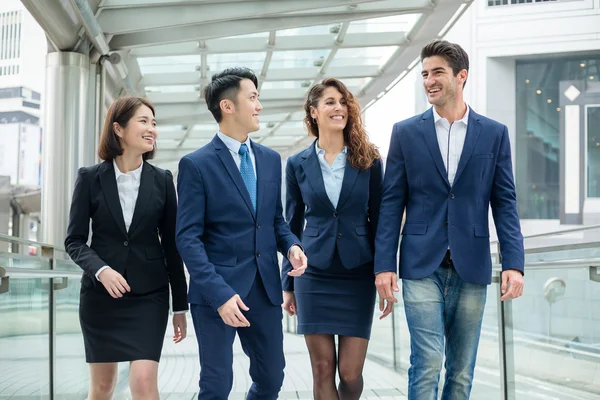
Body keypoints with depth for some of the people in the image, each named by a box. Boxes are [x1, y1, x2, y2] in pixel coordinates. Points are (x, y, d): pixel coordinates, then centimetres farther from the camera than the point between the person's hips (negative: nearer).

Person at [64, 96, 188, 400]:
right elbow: (74, 240, -1)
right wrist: (101, 270, -21)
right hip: (99, 295, 0)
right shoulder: (90, 178, -2)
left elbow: (171, 245, 5)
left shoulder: (162, 180, 2)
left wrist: (180, 306, 5)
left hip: (148, 295, 0)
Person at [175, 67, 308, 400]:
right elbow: (188, 237, -11)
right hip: (216, 291, -5)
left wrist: (291, 245, -3)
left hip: (266, 289, 6)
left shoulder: (270, 159, 11)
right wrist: (220, 293, -20)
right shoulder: (196, 165, -7)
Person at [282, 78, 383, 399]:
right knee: (323, 370, 2)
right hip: (314, 276, 1)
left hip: (358, 276, 0)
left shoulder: (368, 161, 1)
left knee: (351, 373, -1)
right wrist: (288, 285, 8)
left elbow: (378, 220, 3)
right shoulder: (298, 164, 4)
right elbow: (292, 225, 8)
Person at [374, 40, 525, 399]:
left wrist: (514, 263, -7)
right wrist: (384, 265, -5)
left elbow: (505, 204, 4)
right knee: (427, 364, -8)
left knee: (462, 370, 9)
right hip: (422, 265, -1)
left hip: (471, 267, 1)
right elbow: (392, 203, 3)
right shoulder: (406, 133, 4)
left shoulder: (494, 134, 5)